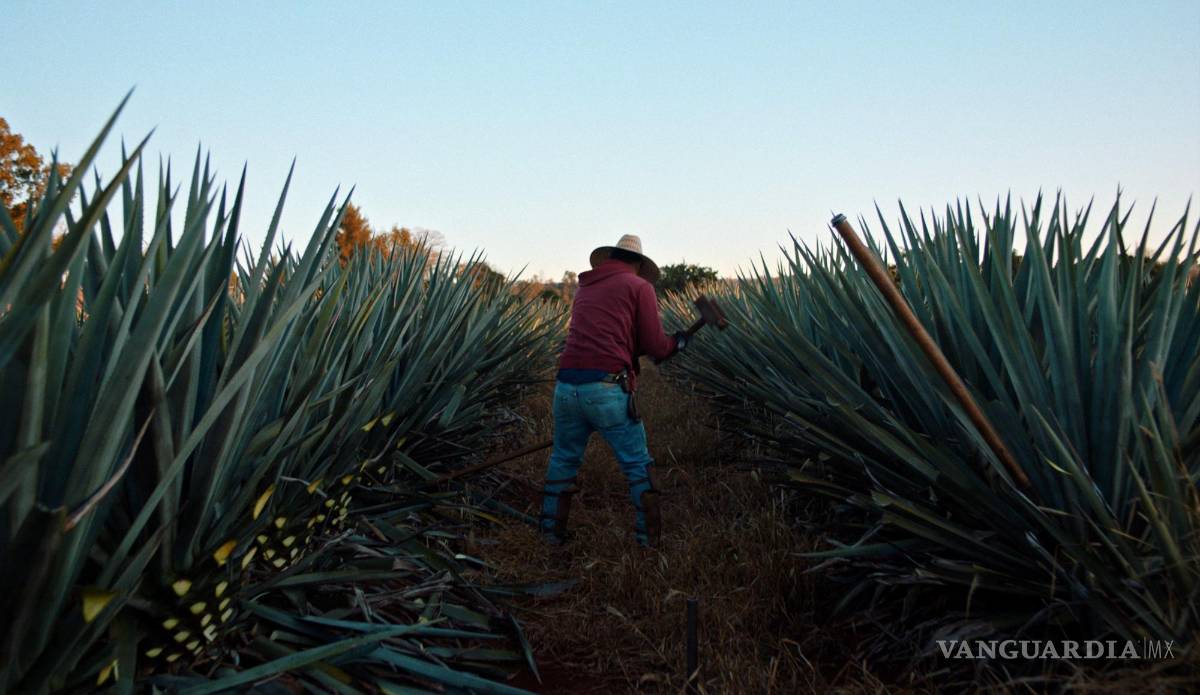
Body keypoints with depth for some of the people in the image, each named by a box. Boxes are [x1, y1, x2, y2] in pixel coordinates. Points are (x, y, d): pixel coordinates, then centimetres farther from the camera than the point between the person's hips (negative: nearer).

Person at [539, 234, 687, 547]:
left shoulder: (585, 288, 21)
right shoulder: (640, 286, 5)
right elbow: (655, 347, 0)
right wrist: (677, 342, 22)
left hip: (567, 387, 5)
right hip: (608, 390, -5)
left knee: (563, 459, 22)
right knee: (637, 464, 10)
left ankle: (552, 532, 29)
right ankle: (649, 539, 17)